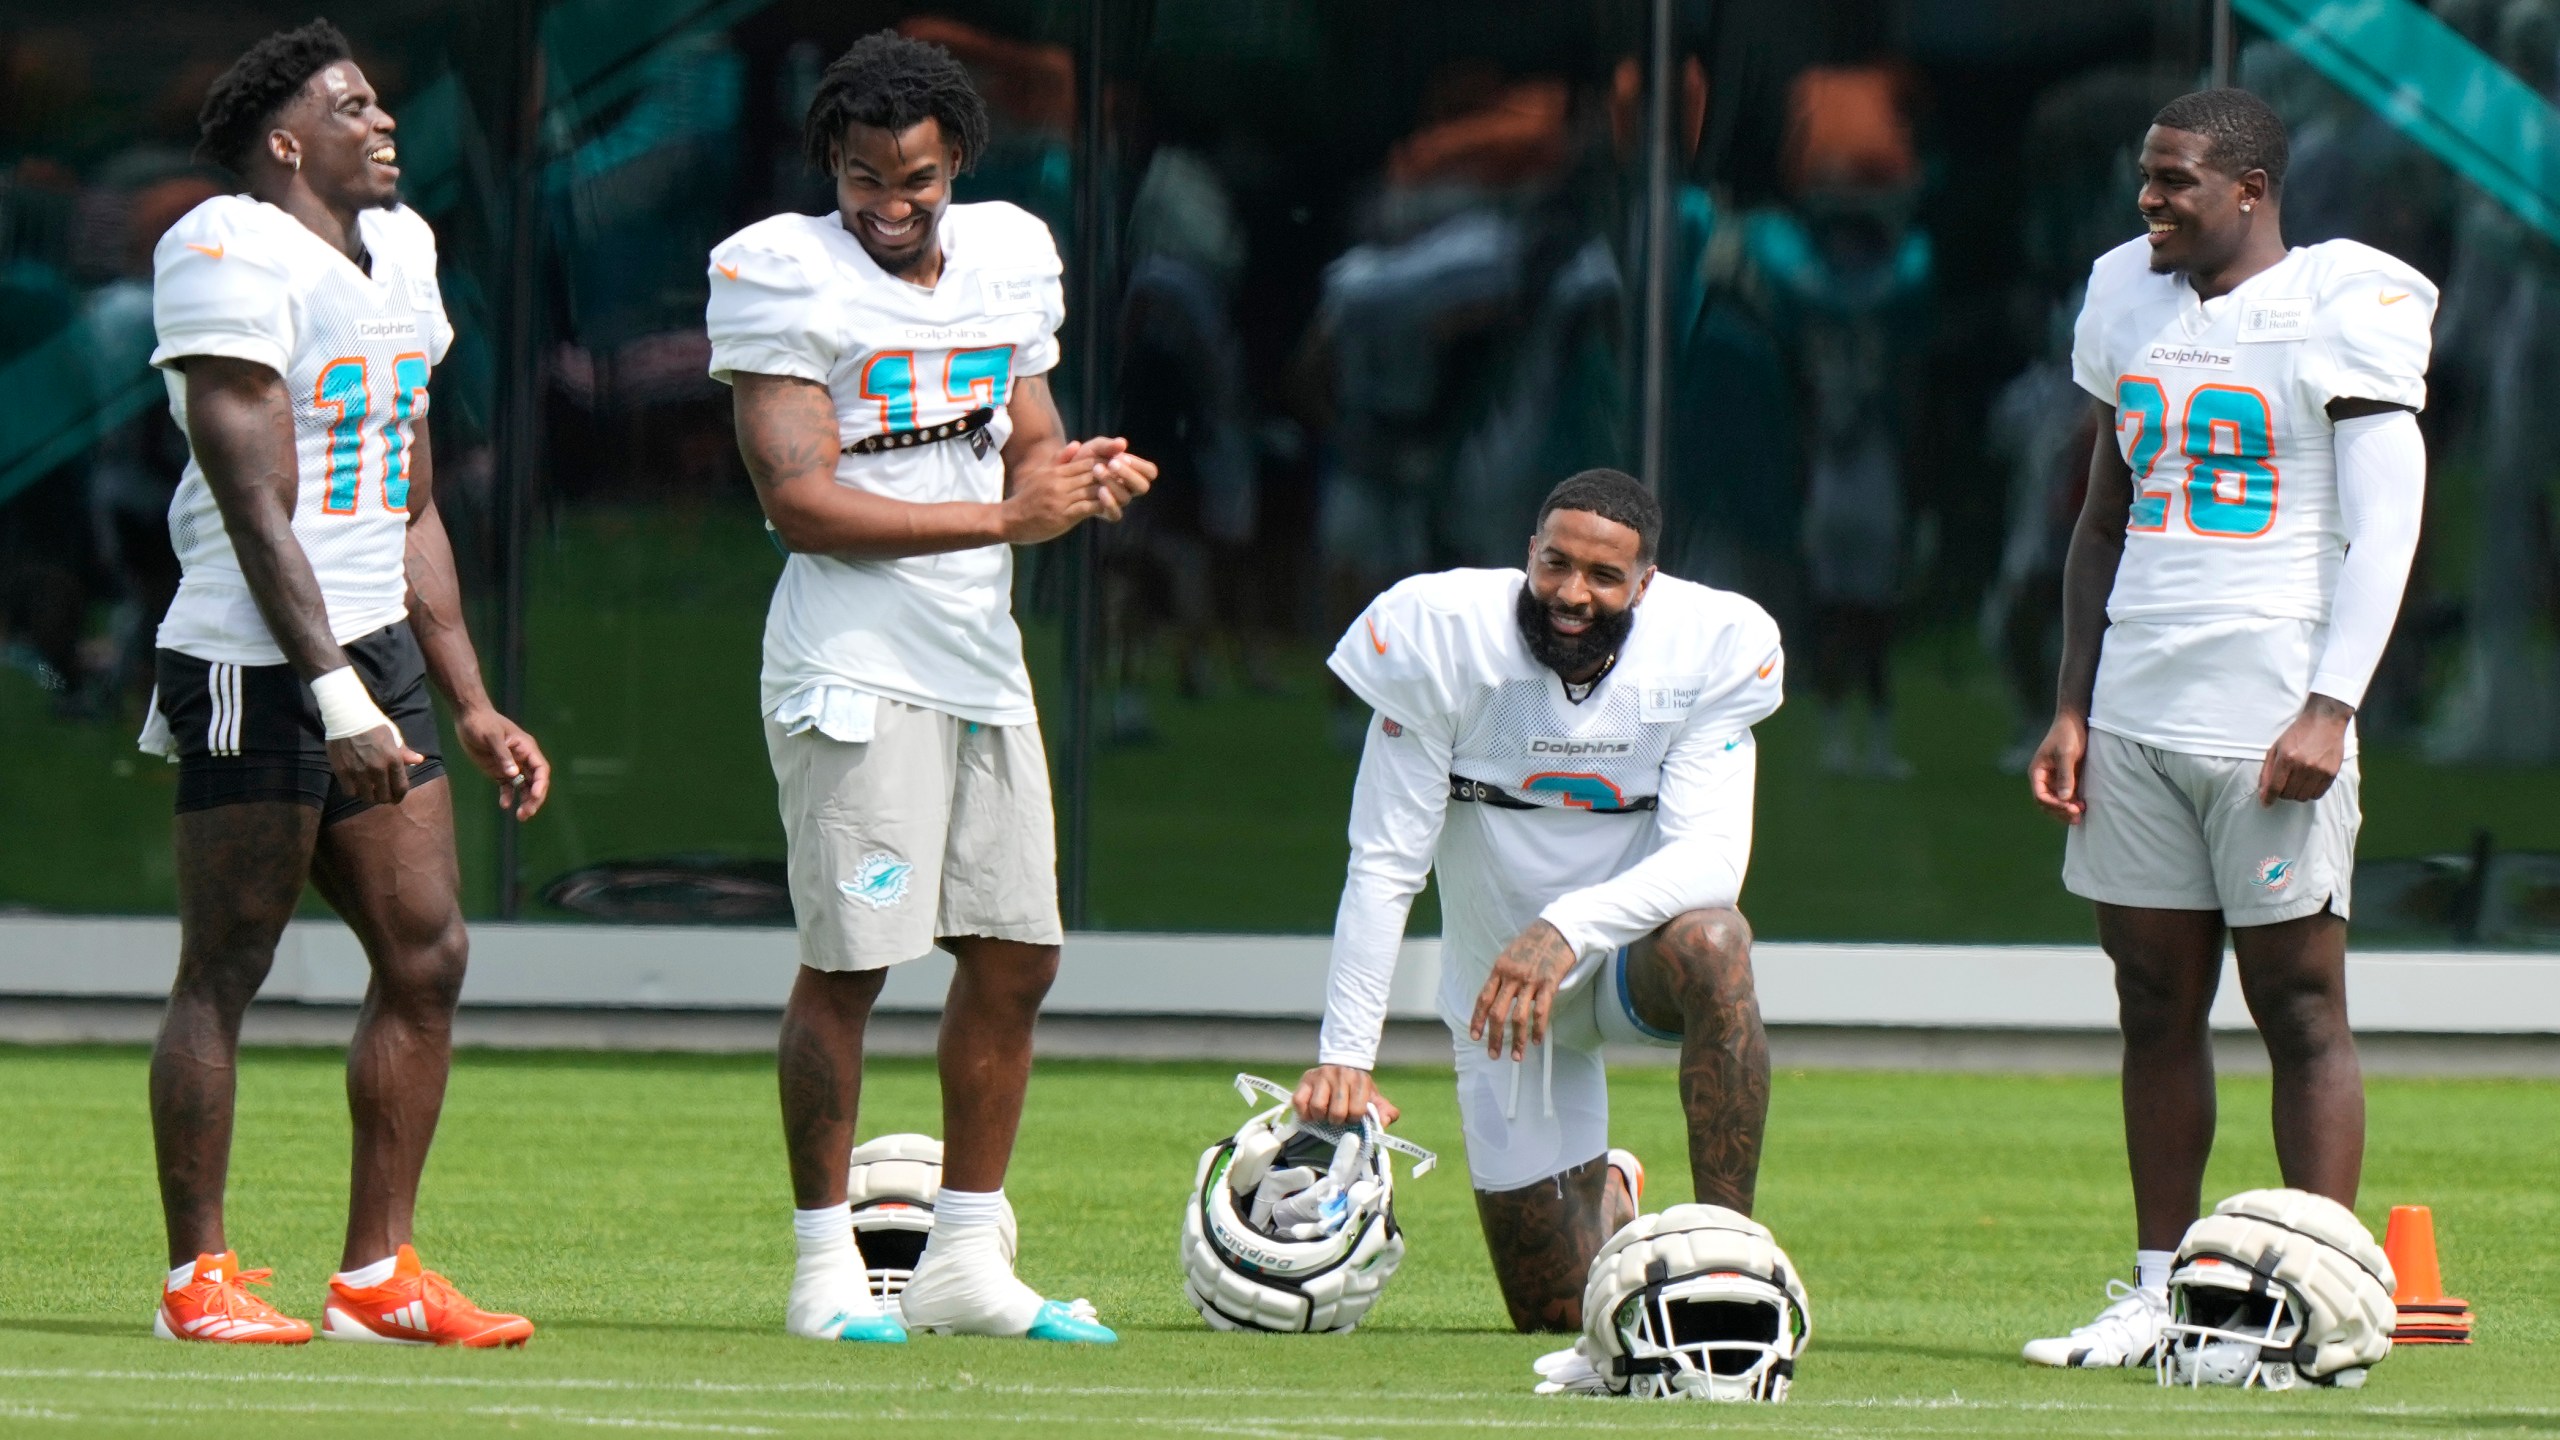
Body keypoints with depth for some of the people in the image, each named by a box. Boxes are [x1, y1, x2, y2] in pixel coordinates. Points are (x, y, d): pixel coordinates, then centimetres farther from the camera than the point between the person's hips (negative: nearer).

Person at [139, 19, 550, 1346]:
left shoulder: (397, 254, 16)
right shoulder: (235, 258, -12)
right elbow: (259, 511, -17)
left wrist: (473, 709, 19)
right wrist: (340, 699, -22)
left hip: (376, 652, 9)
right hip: (258, 670, -9)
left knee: (427, 957, 6)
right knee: (225, 971, -4)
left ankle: (377, 1275, 12)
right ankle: (198, 1277, 2)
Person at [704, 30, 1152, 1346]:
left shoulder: (1007, 256, 13)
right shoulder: (782, 276, -8)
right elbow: (800, 499, -15)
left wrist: (1079, 475, -3)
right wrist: (1003, 516, -17)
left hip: (981, 653, 7)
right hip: (855, 664, -7)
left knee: (1016, 957, 8)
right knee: (845, 964, -7)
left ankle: (965, 1258, 17)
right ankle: (826, 1268, 1)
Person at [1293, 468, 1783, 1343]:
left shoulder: (1707, 650, -16)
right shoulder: (1444, 639, -17)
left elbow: (1709, 859, -27)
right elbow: (1383, 868, -16)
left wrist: (1568, 927, -43)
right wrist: (1344, 1055, -23)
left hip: (1632, 954, -1)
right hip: (1499, 996, 1)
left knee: (1712, 941, -39)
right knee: (1557, 1316, 3)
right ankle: (1607, 1194, 42)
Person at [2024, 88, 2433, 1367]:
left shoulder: (2342, 308, -6)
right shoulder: (2131, 299, 13)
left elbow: (2384, 528, -11)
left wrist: (2329, 709, -19)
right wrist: (2072, 708, 14)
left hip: (2273, 717, -6)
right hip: (2137, 714, 6)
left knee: (2299, 1005, -4)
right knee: (2155, 1002, 8)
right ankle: (2158, 1288, 13)